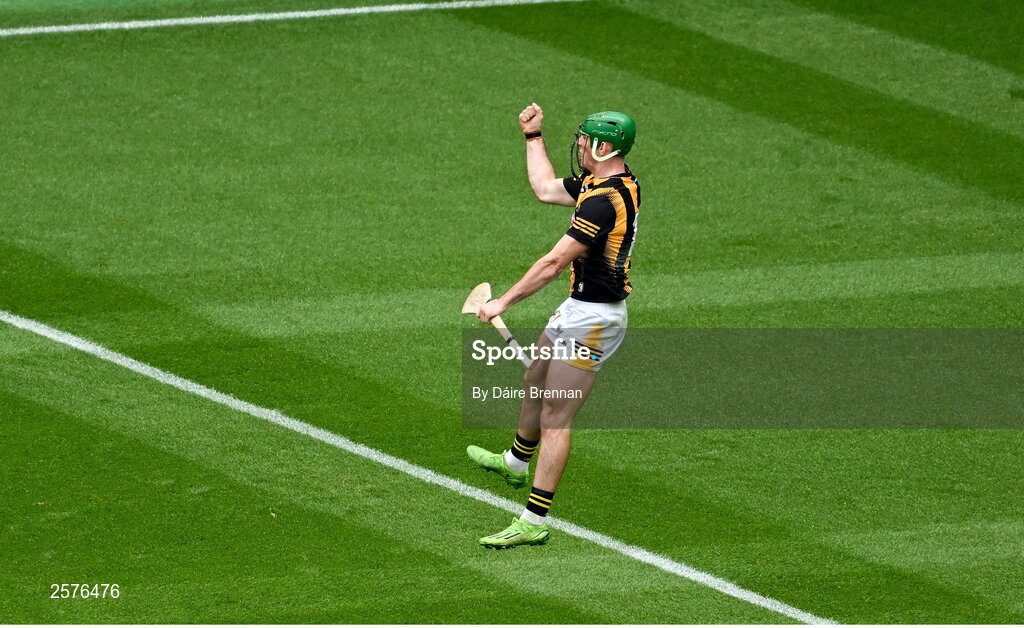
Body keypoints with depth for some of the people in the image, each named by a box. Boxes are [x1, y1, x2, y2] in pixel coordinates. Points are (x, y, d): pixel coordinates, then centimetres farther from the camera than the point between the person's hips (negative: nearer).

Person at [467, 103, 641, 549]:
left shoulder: (603, 202, -27)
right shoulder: (606, 183, 5)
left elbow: (554, 263, -25)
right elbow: (546, 189, 23)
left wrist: (504, 302, -19)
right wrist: (533, 136, 27)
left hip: (592, 319, -11)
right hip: (579, 309, 11)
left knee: (555, 418, -10)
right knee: (535, 383, 30)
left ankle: (534, 522, -10)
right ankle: (515, 464, 54)